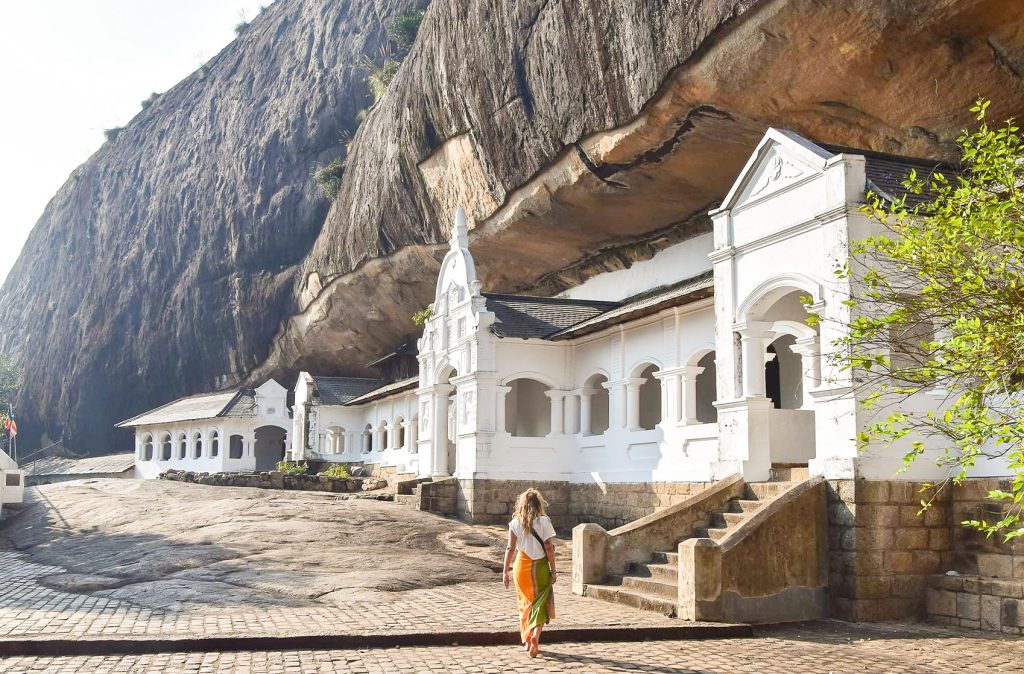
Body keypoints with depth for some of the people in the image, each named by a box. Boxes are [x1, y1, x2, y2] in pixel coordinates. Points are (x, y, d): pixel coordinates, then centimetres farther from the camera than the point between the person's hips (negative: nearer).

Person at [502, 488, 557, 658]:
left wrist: (505, 571, 2)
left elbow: (510, 548, -3)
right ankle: (536, 635, -16)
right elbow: (549, 548, -9)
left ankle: (527, 641, 25)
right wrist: (553, 570, -3)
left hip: (521, 567, 3)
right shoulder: (543, 521, -8)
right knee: (541, 603, 6)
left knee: (525, 603, 17)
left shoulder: (515, 523, -2)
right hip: (540, 566, -3)